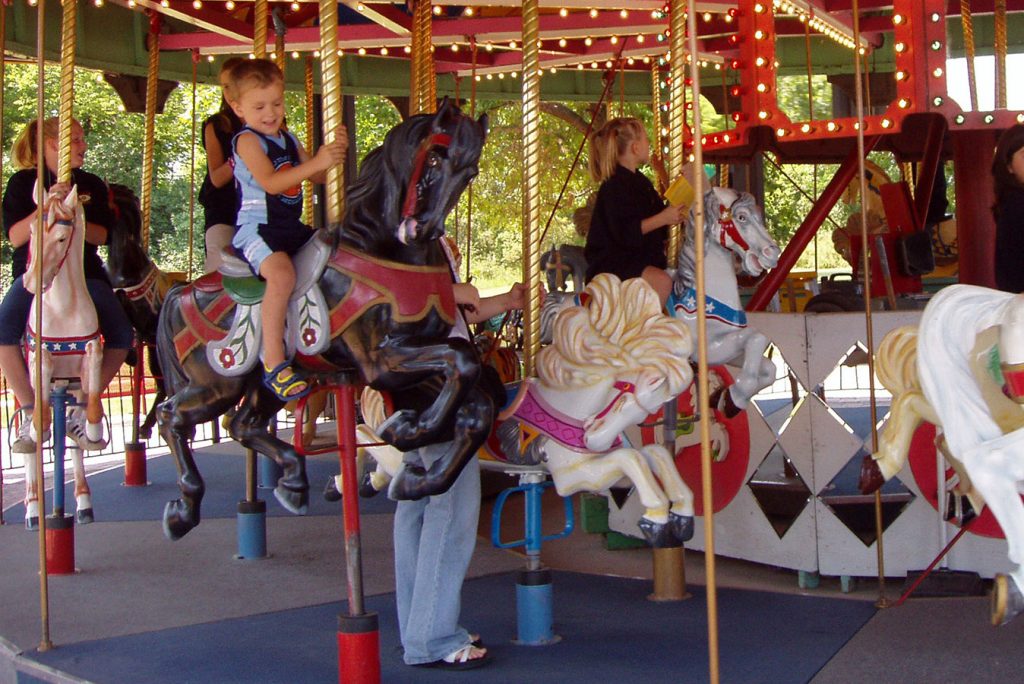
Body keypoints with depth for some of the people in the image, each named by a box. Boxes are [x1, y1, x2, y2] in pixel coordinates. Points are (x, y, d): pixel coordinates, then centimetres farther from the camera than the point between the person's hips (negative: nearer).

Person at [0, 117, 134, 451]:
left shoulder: (92, 185, 10)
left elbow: (101, 236, -1)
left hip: (84, 273, 2)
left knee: (122, 335, -21)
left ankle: (82, 410, -4)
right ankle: (31, 413, -13)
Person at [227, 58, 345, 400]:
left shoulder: (289, 140, 17)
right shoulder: (247, 140, -7)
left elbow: (316, 177, 15)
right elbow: (270, 182, -21)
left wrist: (334, 152, -4)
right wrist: (316, 162, -29)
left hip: (292, 228, 9)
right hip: (257, 228, -9)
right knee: (282, 274, -34)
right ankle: (274, 363, -33)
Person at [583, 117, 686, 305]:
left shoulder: (640, 181, 15)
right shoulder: (615, 185, -15)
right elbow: (624, 232, -24)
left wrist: (665, 182, 16)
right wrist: (663, 218, -25)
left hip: (639, 258, 10)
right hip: (611, 263, -10)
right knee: (662, 282, -31)